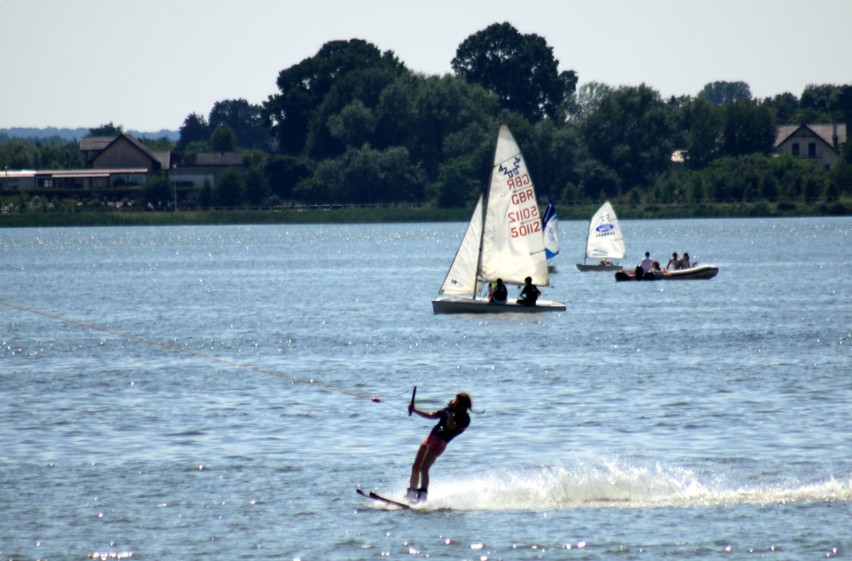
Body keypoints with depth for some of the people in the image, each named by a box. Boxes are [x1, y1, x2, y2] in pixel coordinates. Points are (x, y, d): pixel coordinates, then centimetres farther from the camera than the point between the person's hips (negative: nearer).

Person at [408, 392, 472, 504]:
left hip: (440, 442, -8)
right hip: (431, 436, 8)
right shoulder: (448, 410, 16)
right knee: (415, 467, 7)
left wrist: (450, 413, -20)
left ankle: (423, 495, -21)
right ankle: (411, 493, 19)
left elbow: (451, 427, -21)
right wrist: (415, 410, 12)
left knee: (424, 468, -20)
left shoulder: (464, 419, -6)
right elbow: (430, 415, 20)